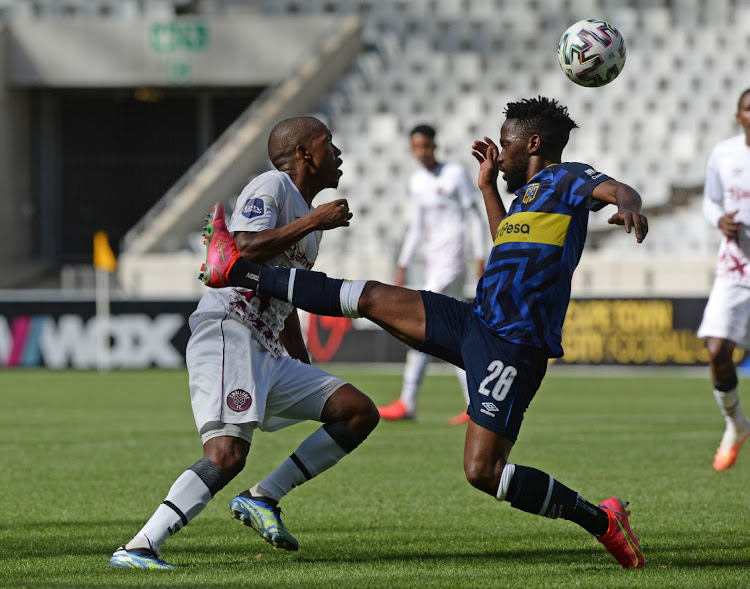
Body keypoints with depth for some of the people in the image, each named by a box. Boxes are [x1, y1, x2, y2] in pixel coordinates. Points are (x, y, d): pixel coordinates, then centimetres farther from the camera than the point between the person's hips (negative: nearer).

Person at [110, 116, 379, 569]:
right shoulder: (271, 188, -3)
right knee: (228, 454, -26)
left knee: (360, 413, 6)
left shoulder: (309, 217, 25)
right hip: (226, 333, -10)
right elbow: (244, 249, -21)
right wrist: (311, 223, -15)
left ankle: (262, 499, 0)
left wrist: (306, 372, 31)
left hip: (268, 354, 10)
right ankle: (138, 549, -29)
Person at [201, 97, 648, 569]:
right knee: (370, 298, 10)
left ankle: (603, 521, -2)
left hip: (513, 348, -9)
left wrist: (628, 204, -51)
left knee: (482, 472, -15)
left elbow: (615, 189, -26)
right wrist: (488, 188, 34)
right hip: (475, 322, 9)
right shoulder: (527, 192, 22)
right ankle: (239, 272, 17)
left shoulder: (565, 180, -6)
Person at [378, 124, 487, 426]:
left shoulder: (456, 174, -5)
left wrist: (480, 258, -10)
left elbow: (474, 218, -5)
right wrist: (402, 267, 17)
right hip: (433, 265, 7)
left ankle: (407, 403, -14)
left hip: (451, 263, -7)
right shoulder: (417, 182, 14)